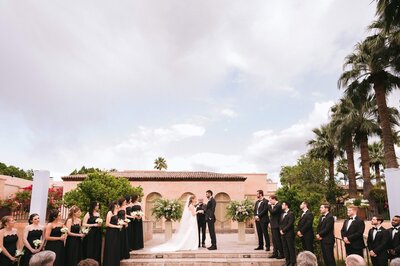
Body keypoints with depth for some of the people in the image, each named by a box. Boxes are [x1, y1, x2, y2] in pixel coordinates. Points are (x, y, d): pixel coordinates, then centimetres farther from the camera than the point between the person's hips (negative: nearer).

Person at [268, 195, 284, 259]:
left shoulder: (278, 205, -15)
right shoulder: (274, 205, 15)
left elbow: (272, 212, -25)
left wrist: (269, 205, -18)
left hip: (276, 225, -10)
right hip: (273, 225, 10)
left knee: (277, 240, -4)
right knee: (274, 240, 14)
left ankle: (281, 254, 5)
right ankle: (275, 253, 22)